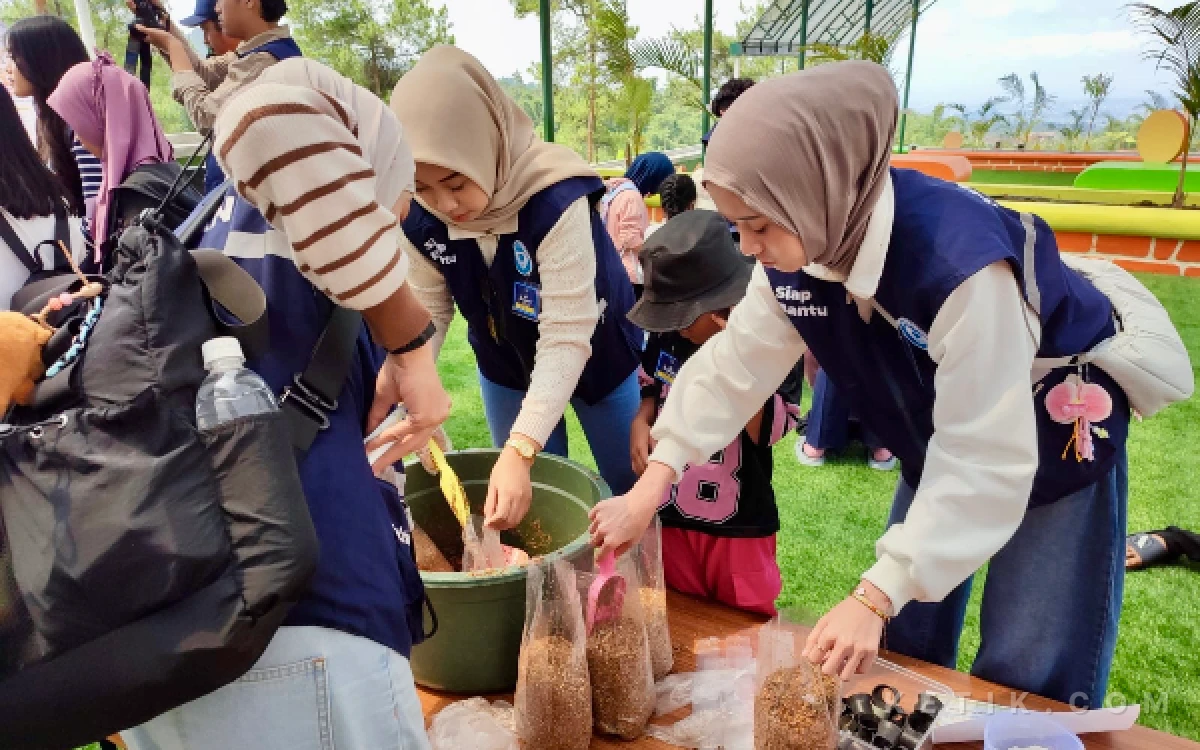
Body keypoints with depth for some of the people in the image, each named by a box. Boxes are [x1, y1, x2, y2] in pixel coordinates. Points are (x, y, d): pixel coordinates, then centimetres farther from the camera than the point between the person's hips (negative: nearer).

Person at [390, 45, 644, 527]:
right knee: (530, 501, 16)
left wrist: (519, 449, -45)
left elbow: (567, 336, -37)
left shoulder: (556, 199, -36)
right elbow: (426, 313, -12)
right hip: (505, 369, 4)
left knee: (632, 491, 14)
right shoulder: (418, 219, -20)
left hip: (598, 358, -3)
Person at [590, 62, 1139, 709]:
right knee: (902, 653, 15)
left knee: (1026, 684, 2)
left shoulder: (959, 259, -40)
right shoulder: (794, 254, -19)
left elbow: (985, 462, -36)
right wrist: (648, 491, -16)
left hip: (1057, 440, -5)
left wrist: (873, 598, -38)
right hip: (944, 442, 6)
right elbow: (734, 365, -11)